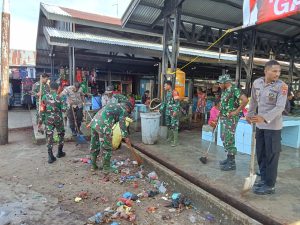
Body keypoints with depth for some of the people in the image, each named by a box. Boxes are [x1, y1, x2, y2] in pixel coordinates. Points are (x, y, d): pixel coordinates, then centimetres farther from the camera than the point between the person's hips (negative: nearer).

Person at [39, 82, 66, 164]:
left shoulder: (45, 97, -1)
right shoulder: (58, 97, -10)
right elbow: (63, 109, -10)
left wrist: (40, 120, 9)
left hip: (48, 119, 2)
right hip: (58, 119, -2)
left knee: (49, 136, 6)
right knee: (61, 134, 19)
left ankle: (50, 156, 3)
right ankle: (60, 152, 27)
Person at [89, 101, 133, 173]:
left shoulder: (113, 105, 30)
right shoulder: (123, 109, 6)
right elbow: (122, 123, -7)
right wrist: (126, 137, -8)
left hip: (94, 122, 9)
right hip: (103, 126, -8)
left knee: (94, 145, 19)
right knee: (107, 148, 4)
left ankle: (93, 165, 34)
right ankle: (106, 169, 12)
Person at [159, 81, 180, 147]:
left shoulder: (174, 92, -12)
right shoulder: (167, 93, 15)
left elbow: (177, 102, -17)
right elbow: (165, 102, 22)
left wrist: (176, 111, -24)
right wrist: (160, 109, 19)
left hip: (173, 112, -9)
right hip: (168, 112, 9)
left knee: (174, 126, -7)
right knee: (168, 125, 14)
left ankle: (175, 141, -2)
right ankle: (170, 138, 28)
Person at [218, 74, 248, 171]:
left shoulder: (234, 89, -15)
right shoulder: (224, 91, 12)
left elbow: (245, 100, -25)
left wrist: (236, 111, -20)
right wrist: (221, 112, 15)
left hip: (231, 119, -9)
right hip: (223, 118, 9)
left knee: (229, 139, -6)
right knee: (224, 138, 15)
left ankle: (232, 163, 4)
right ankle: (229, 158, 28)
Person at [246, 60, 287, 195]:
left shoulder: (281, 86, -13)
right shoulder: (256, 83, 1)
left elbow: (280, 107, -22)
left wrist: (264, 117, -36)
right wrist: (250, 114, 23)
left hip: (273, 126, -5)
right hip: (260, 125, 6)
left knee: (271, 155, 1)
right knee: (260, 153, 15)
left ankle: (270, 185, 14)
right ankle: (264, 179, 31)